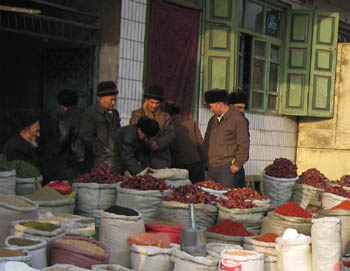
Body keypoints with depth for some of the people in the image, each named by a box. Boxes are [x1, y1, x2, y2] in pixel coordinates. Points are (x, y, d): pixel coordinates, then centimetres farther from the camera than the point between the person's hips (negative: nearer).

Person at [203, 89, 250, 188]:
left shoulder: (237, 119, -6)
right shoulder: (212, 120, 17)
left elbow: (243, 145, -8)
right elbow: (207, 141, 26)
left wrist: (237, 164, -11)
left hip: (227, 168, -7)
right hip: (212, 167, 7)